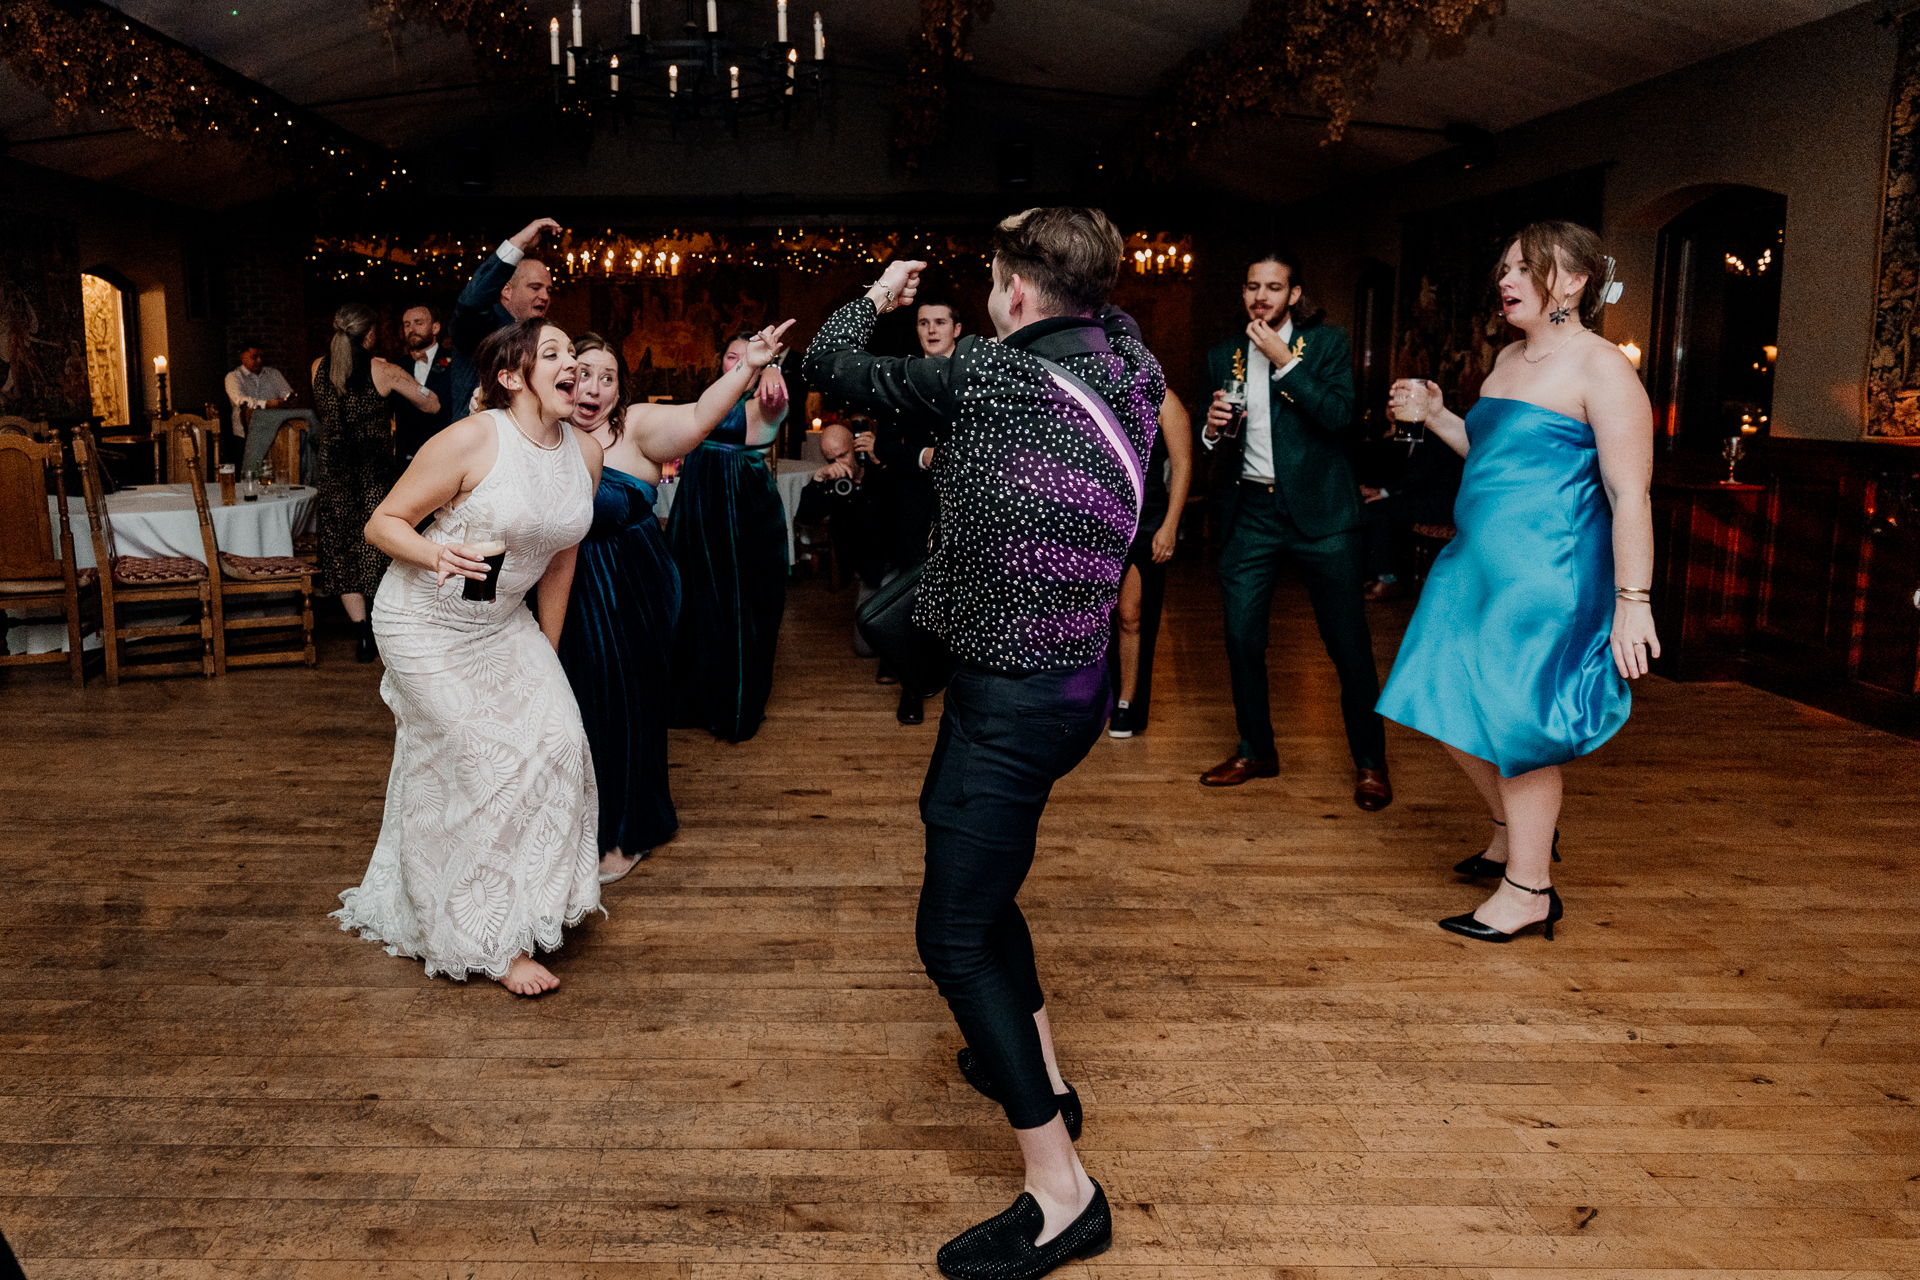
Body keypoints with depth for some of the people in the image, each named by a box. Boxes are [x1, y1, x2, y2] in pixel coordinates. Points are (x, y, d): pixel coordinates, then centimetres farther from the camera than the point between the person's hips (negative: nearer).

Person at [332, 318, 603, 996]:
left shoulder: (585, 452, -3)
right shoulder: (471, 440, -22)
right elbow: (382, 524, -15)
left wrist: (546, 650, 13)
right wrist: (438, 554, -36)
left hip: (503, 622, 6)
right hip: (426, 623, -6)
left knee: (557, 742, -5)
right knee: (486, 768, -4)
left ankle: (525, 904, 17)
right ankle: (492, 942, 13)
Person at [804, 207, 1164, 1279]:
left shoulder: (985, 376, -17)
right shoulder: (1128, 367, 2)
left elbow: (831, 365, -6)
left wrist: (875, 297, 13)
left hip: (1013, 698, -9)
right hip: (1078, 679, 9)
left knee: (956, 932, -3)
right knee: (977, 871, 27)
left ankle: (1063, 1193, 2)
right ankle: (1038, 1070, 40)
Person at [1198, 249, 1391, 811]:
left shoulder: (1326, 343, 1)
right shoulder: (1223, 357, 11)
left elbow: (1340, 417, -14)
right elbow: (1215, 447, 15)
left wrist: (1284, 361, -16)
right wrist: (1213, 430, -8)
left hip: (1318, 512, -3)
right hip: (1251, 512, 3)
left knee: (1348, 643, 1)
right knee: (1241, 637, 5)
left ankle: (1370, 761, 16)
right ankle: (1256, 749, 24)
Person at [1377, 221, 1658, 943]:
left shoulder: (1602, 369, -12)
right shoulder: (1509, 359, 14)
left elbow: (1629, 495, -16)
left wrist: (1633, 602, -21)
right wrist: (1435, 415, 16)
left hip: (1548, 577, -9)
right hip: (1480, 567, 9)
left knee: (1515, 722, -2)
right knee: (1448, 709, 13)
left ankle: (1529, 889, 14)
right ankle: (1514, 834, 36)